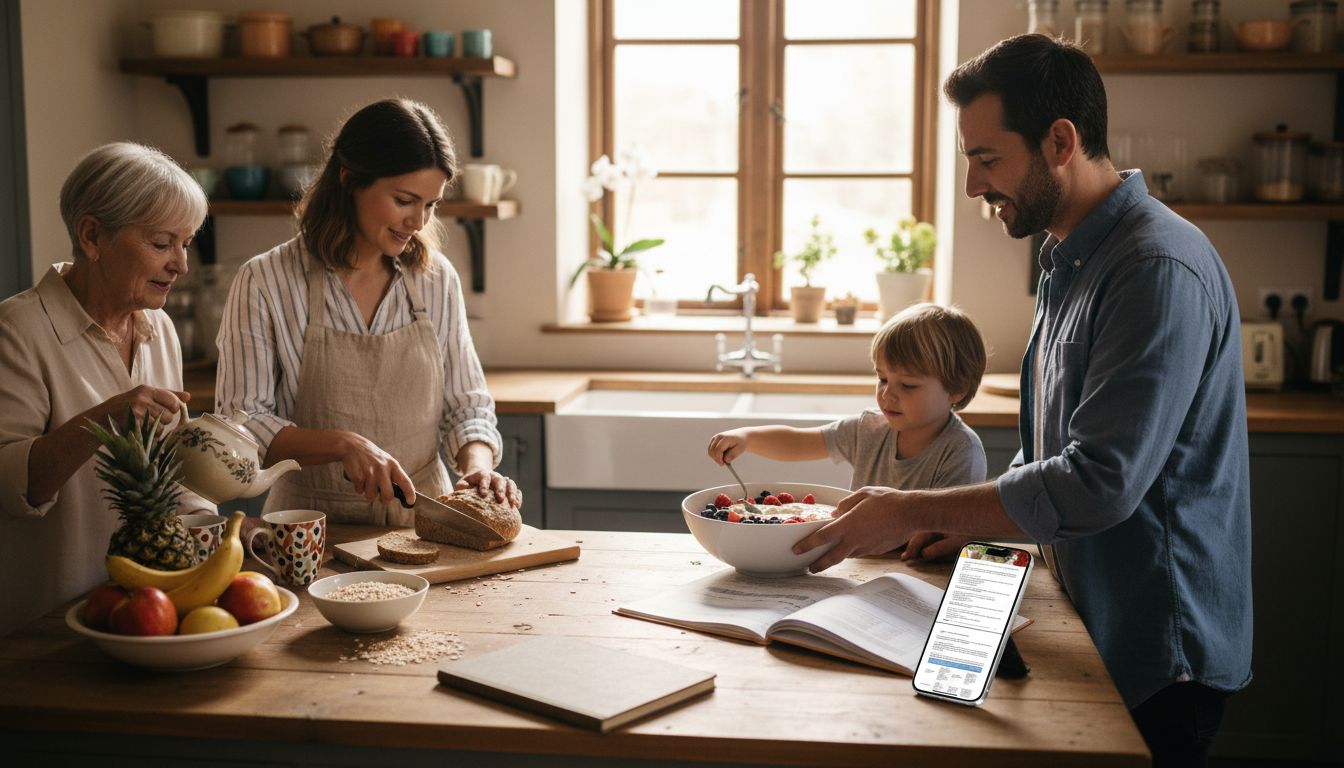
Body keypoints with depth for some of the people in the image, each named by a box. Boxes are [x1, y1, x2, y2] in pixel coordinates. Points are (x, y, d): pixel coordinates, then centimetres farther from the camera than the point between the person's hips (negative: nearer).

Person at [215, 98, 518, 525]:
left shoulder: (437, 279, 6)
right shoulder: (264, 284, -5)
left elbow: (467, 408, 12)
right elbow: (239, 425, -5)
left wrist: (477, 467, -9)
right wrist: (343, 444, -20)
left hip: (424, 521, 3)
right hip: (316, 531, -2)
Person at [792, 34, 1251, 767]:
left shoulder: (1160, 270, -23)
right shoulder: (1069, 259, 9)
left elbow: (1100, 484, -28)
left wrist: (917, 512, -21)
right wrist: (965, 521, 3)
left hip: (1159, 652, -8)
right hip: (1091, 625, 9)